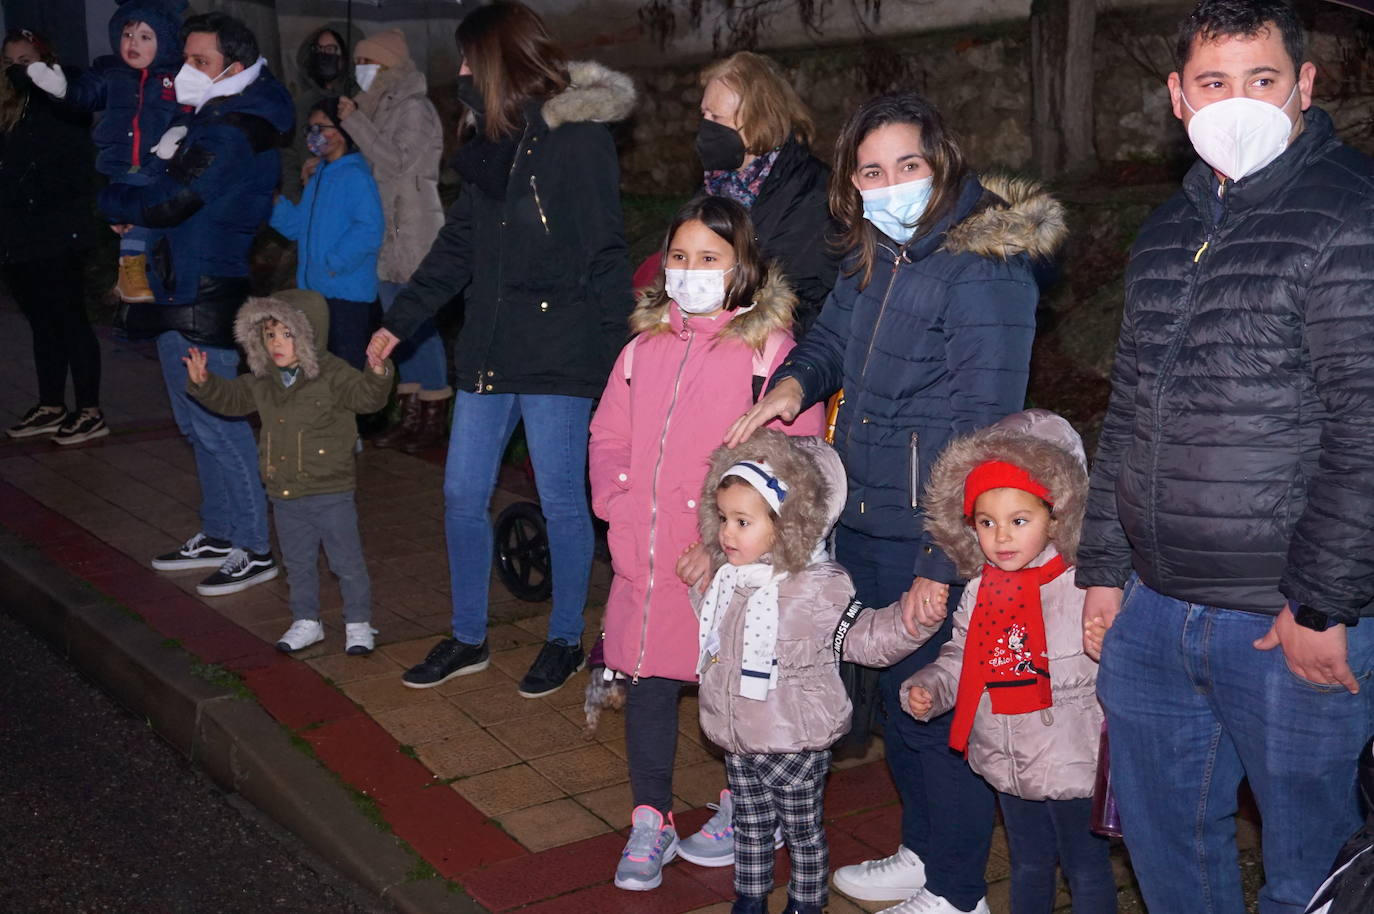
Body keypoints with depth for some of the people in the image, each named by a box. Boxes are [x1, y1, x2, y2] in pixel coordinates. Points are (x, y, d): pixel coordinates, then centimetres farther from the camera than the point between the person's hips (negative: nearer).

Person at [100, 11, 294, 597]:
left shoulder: (231, 134, -18)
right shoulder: (215, 119, 15)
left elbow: (166, 203, -21)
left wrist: (111, 200, -3)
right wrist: (134, 207, 0)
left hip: (201, 298, -10)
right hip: (185, 291, 10)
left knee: (216, 424, -5)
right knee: (200, 423, 17)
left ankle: (254, 549, 4)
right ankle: (219, 535, 28)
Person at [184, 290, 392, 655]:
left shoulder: (333, 375, -14)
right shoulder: (262, 380, 4)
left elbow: (366, 396, -26)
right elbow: (231, 398, 18)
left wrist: (377, 373, -45)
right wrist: (203, 382, 2)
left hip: (331, 491, -5)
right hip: (285, 496, 6)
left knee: (347, 562, 4)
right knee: (298, 563, 17)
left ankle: (358, 623, 19)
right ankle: (306, 621, 32)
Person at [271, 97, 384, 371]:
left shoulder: (355, 176, -13)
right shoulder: (318, 177, 16)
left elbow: (370, 229, -22)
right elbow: (296, 226, 19)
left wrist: (335, 263, -21)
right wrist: (276, 202, 3)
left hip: (347, 293, -10)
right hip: (314, 289, 10)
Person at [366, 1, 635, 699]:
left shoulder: (579, 136, -9)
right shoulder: (496, 140, 14)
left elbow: (603, 255, -12)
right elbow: (459, 243, 19)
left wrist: (609, 346, -16)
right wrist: (400, 321, 18)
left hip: (557, 353, -8)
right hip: (489, 347, 8)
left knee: (561, 501, 4)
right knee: (462, 493, 10)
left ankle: (565, 641, 22)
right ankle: (468, 639, 26)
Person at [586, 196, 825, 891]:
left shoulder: (770, 348, -6)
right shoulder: (646, 345, 11)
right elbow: (609, 439, 14)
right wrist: (621, 514, -1)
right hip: (644, 560, 5)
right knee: (648, 681, 9)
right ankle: (649, 821, 23)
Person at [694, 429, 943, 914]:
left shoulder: (819, 588, -19)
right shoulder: (728, 577, 3)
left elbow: (865, 637, -14)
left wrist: (912, 619, -28)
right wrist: (698, 584, 16)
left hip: (795, 744, -6)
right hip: (737, 740, 6)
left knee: (802, 830, 13)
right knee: (749, 824, 22)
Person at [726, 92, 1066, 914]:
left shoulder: (983, 269, -18)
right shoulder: (874, 259, 8)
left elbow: (983, 433, -21)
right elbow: (832, 338, 23)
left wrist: (943, 565, -22)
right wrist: (795, 379, -2)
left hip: (937, 539, -8)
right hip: (863, 524, 8)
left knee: (936, 706, 4)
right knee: (894, 692, 20)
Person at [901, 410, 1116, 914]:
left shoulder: (1080, 589, -18)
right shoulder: (979, 592, -1)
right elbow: (959, 657, 11)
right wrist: (928, 687, -5)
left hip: (1072, 767, -5)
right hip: (1007, 766, 6)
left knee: (1086, 868, 12)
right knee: (1027, 865, 24)